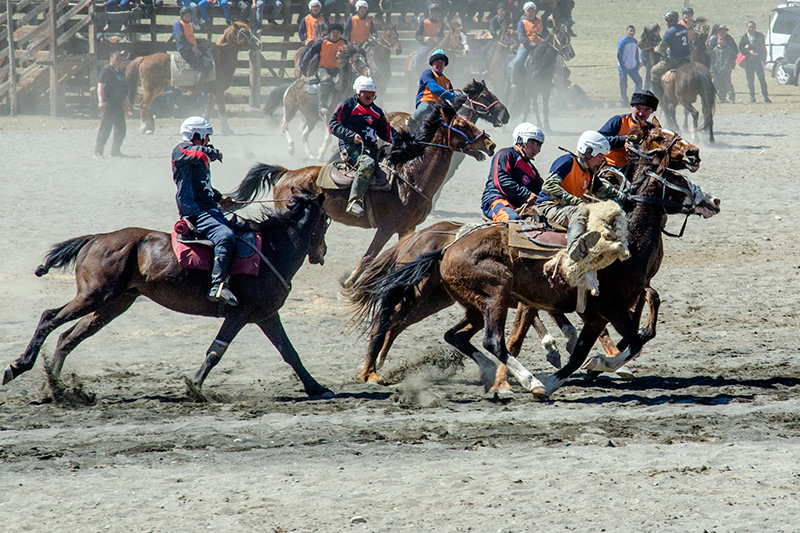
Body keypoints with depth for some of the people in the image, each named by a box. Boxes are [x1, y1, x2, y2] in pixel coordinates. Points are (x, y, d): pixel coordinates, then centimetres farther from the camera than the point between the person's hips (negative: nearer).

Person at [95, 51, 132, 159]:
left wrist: (127, 104, 30)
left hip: (119, 104, 8)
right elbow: (100, 86, -14)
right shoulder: (106, 70, -6)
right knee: (105, 128, -9)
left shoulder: (121, 72, 19)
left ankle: (115, 151, 19)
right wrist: (101, 101, -25)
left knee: (121, 129, 8)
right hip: (108, 104, -8)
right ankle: (98, 152, -6)